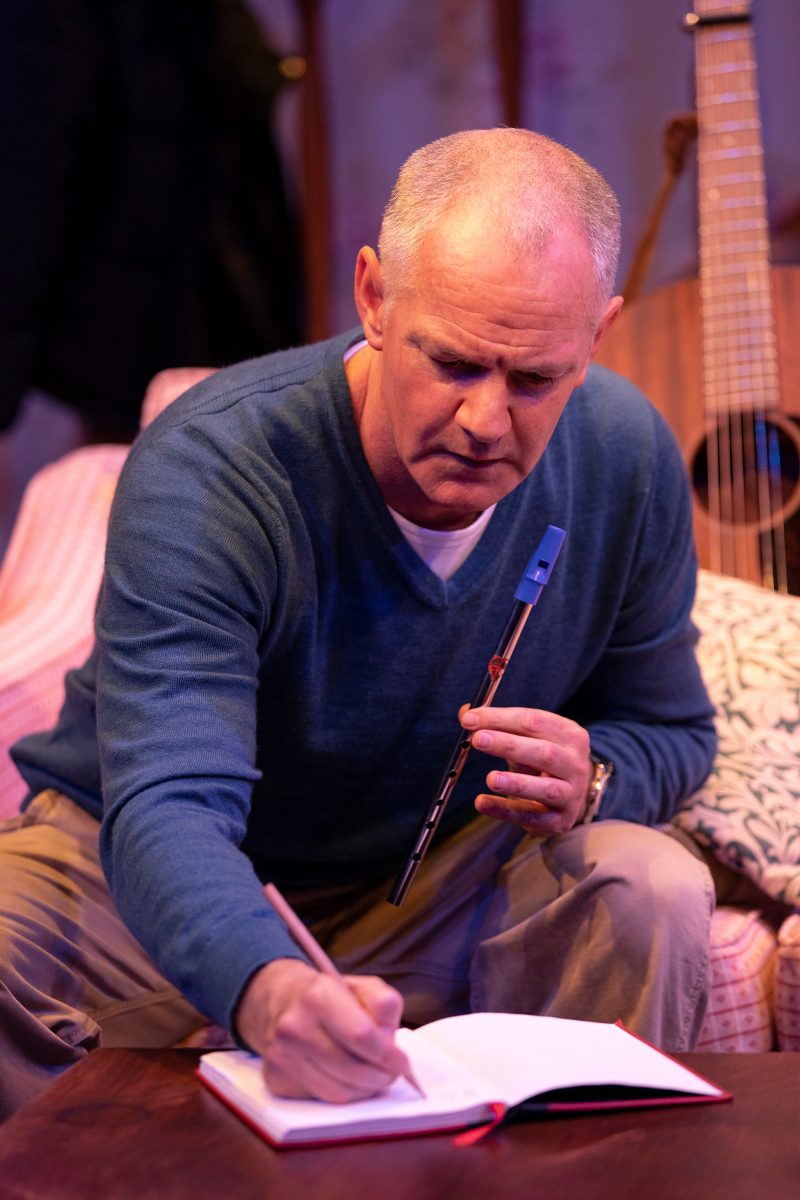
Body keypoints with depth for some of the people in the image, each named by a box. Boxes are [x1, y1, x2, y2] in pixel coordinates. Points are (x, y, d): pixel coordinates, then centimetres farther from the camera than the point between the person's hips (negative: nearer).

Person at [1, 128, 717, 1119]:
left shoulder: (627, 456, -12)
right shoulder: (205, 469, -29)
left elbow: (673, 728, 3)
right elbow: (167, 806, -40)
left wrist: (591, 783, -23)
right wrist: (268, 990, -62)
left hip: (436, 876, 3)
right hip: (167, 888, -2)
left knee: (656, 891, -25)